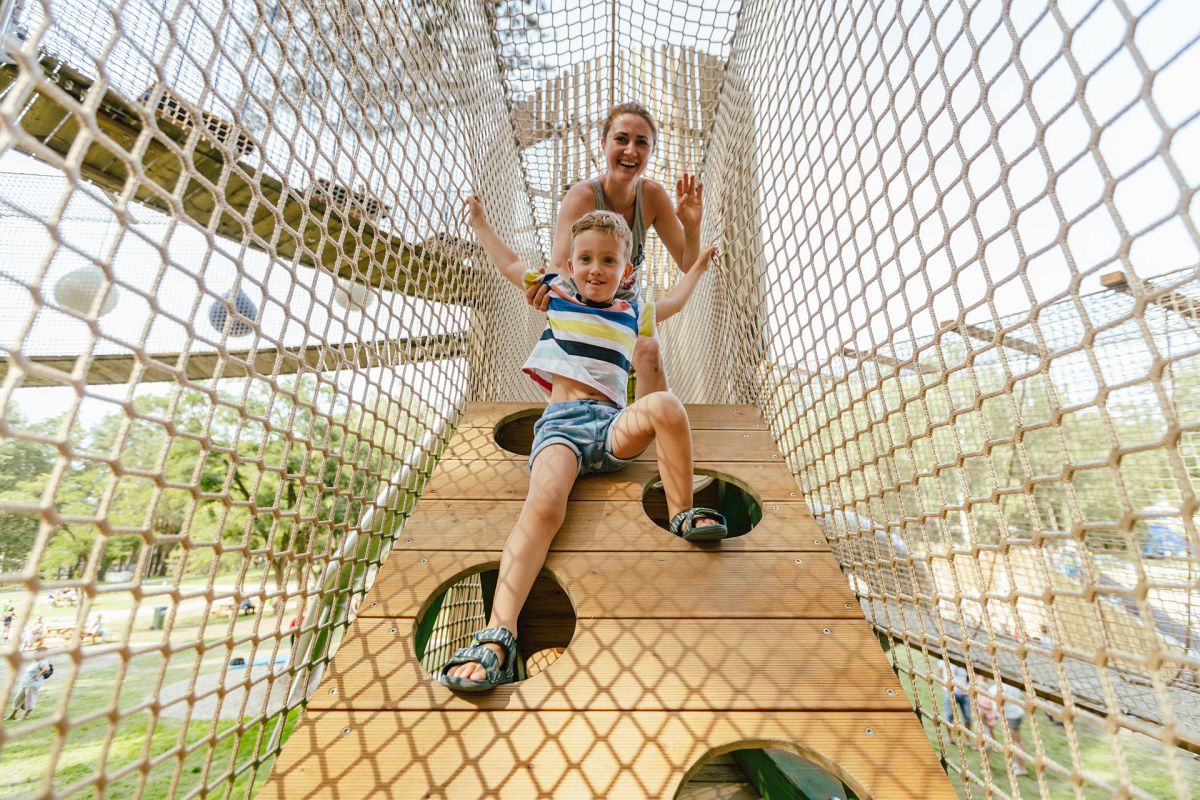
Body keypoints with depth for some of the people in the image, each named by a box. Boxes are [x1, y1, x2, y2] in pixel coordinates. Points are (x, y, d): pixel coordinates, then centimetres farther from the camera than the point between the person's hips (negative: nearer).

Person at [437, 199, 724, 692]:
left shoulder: (631, 313, 22)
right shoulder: (557, 294, 18)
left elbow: (673, 302, 45)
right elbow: (509, 264, 35)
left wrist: (699, 264, 55)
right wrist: (479, 222, 47)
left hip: (612, 425, 2)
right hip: (560, 422, -2)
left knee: (665, 405, -31)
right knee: (543, 503, -32)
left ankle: (682, 514, -16)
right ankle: (498, 636, -41)